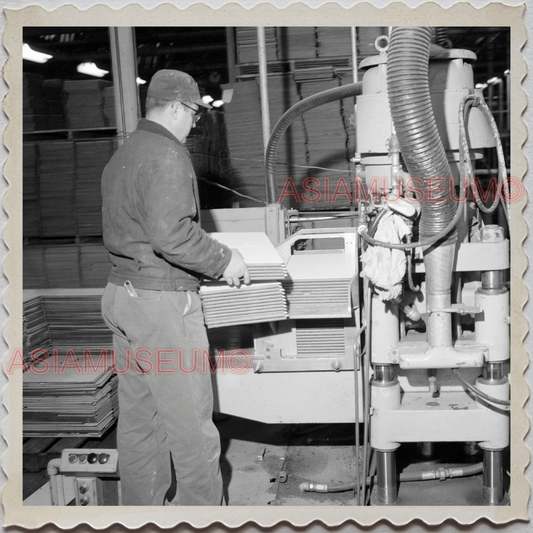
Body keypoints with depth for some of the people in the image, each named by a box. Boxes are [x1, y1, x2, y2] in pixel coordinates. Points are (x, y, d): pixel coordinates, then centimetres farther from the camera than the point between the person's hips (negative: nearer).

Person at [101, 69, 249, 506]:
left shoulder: (122, 155, 15)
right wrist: (223, 261, -14)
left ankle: (143, 505, 28)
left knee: (137, 419, 16)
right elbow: (171, 234, -26)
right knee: (191, 424, 1)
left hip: (121, 292, 10)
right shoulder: (166, 155, -14)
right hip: (162, 301, -10)